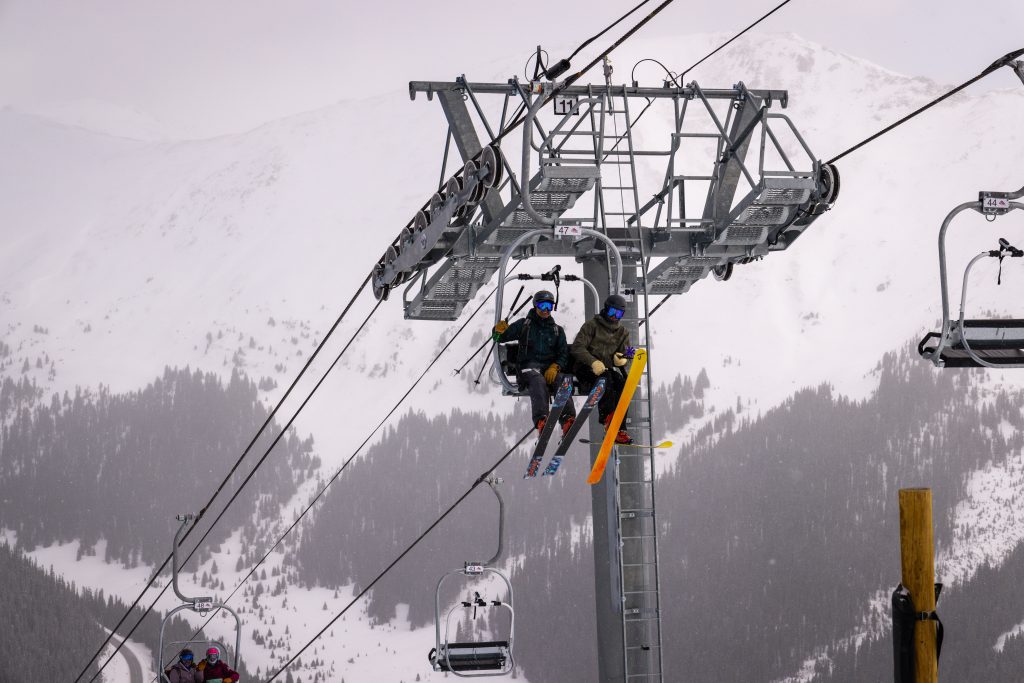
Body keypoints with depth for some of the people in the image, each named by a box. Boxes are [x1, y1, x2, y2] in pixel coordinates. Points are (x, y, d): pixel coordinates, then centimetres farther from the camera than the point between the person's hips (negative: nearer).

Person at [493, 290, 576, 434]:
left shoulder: (557, 330, 22)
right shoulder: (524, 325, 16)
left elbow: (563, 354, 14)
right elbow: (500, 338, 14)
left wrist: (555, 367, -7)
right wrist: (500, 331, -12)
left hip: (551, 367, 2)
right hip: (529, 365, -2)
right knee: (538, 382, -38)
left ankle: (568, 419, -52)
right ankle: (541, 420, -57)